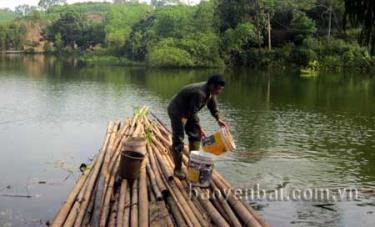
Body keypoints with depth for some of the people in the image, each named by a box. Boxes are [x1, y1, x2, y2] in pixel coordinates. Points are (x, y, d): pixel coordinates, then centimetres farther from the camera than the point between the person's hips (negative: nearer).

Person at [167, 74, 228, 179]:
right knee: (178, 141, -8)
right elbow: (192, 113, -31)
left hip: (188, 111, 10)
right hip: (177, 111, -10)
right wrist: (199, 128, -25)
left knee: (195, 137, 12)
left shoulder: (210, 92, -7)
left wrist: (218, 119, -1)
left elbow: (212, 105, 9)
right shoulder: (199, 93, -35)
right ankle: (177, 169, 3)